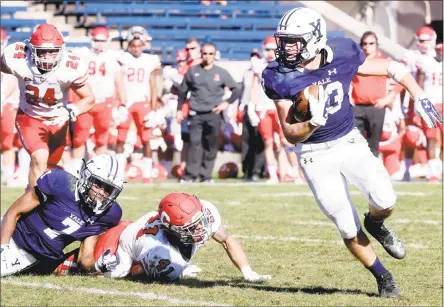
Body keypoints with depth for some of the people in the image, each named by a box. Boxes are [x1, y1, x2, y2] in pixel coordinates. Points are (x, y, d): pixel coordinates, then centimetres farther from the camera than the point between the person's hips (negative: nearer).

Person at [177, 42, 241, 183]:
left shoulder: (221, 73, 4)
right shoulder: (192, 71, 6)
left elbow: (236, 90, 9)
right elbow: (183, 91, 14)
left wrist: (227, 103, -3)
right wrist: (179, 109, 9)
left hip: (213, 115, 0)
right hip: (196, 114, 0)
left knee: (211, 146, 0)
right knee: (194, 143, -11)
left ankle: (206, 175, 6)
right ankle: (190, 175, -9)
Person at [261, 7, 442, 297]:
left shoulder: (342, 55, -12)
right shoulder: (280, 78, -15)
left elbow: (392, 68, 3)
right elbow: (292, 135, -12)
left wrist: (420, 97, -4)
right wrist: (314, 122, -32)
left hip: (350, 142, 1)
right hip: (316, 156, -1)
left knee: (385, 202, -21)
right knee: (349, 230, -2)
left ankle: (376, 225, 16)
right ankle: (383, 279, 22)